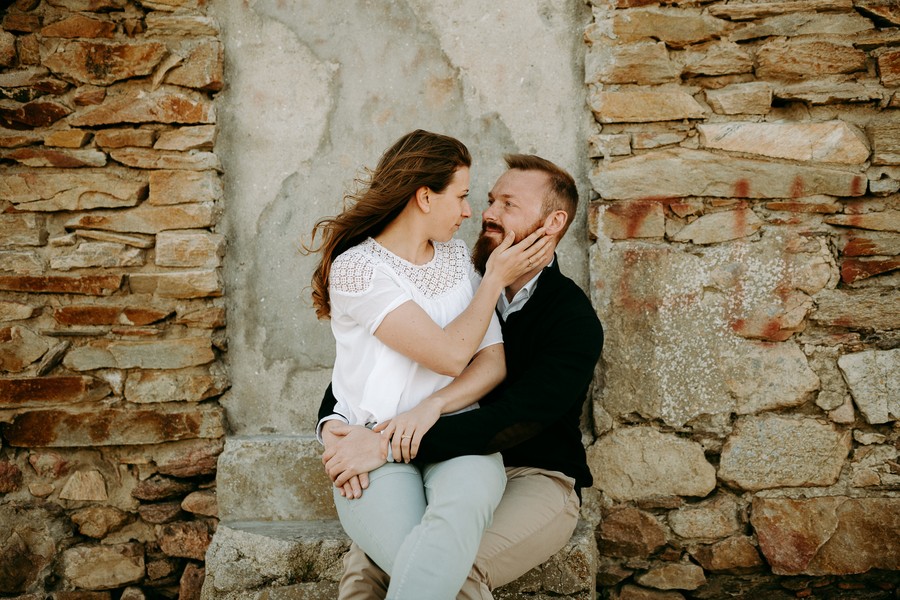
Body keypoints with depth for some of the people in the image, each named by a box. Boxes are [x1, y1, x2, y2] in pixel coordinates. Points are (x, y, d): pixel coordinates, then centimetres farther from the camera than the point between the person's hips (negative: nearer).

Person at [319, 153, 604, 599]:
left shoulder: (574, 319, -9)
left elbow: (514, 420, -24)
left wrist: (389, 446, -32)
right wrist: (334, 426, -16)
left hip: (534, 479, -3)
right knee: (364, 562, -25)